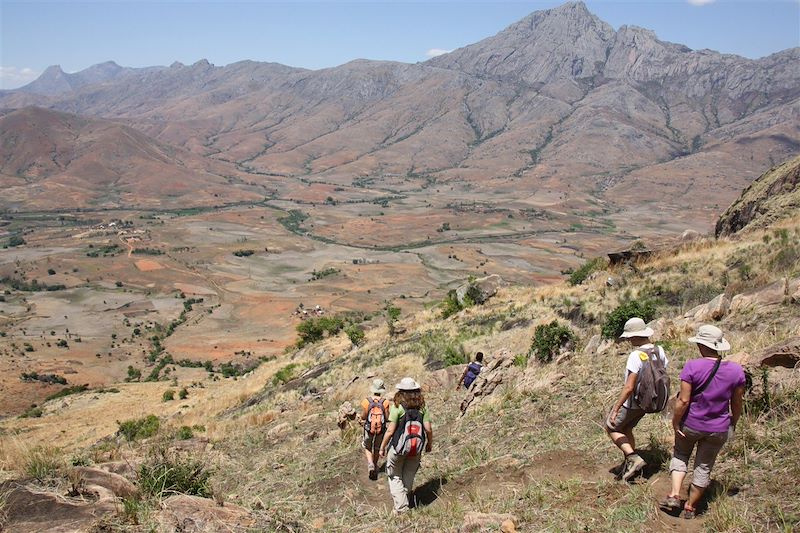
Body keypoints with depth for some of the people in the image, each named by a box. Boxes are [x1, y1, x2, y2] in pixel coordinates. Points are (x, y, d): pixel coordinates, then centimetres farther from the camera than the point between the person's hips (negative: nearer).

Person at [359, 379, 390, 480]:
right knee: (377, 449, 23)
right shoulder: (385, 402, -16)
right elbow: (387, 418, -12)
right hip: (381, 430, 1)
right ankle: (374, 467, 34)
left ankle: (370, 464, -2)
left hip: (369, 429, -1)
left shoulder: (366, 401, -16)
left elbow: (363, 417, -10)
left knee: (367, 448, 21)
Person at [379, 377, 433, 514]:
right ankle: (404, 501, 34)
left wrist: (382, 447, -3)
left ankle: (401, 507, 4)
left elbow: (390, 430, -14)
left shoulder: (397, 407, -13)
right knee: (409, 477, 21)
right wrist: (430, 443, 13)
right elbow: (428, 429, -5)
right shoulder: (422, 407, -3)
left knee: (395, 477, 13)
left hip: (398, 447, -3)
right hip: (416, 449, 3)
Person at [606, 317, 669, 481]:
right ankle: (628, 464, 33)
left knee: (611, 428, 12)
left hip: (631, 403, -8)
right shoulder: (659, 351, -5)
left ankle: (634, 458, 3)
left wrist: (615, 409, -25)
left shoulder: (636, 356, -29)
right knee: (626, 429, 25)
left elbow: (629, 387, -30)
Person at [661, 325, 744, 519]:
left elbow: (683, 401, -19)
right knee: (704, 467, 15)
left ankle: (674, 494, 10)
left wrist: (675, 423, -7)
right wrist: (733, 424, 17)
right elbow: (737, 404, 2)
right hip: (718, 429, 2)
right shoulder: (736, 370, -8)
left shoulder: (692, 366, -19)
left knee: (680, 455, 22)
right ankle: (690, 507, 28)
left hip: (691, 424, -2)